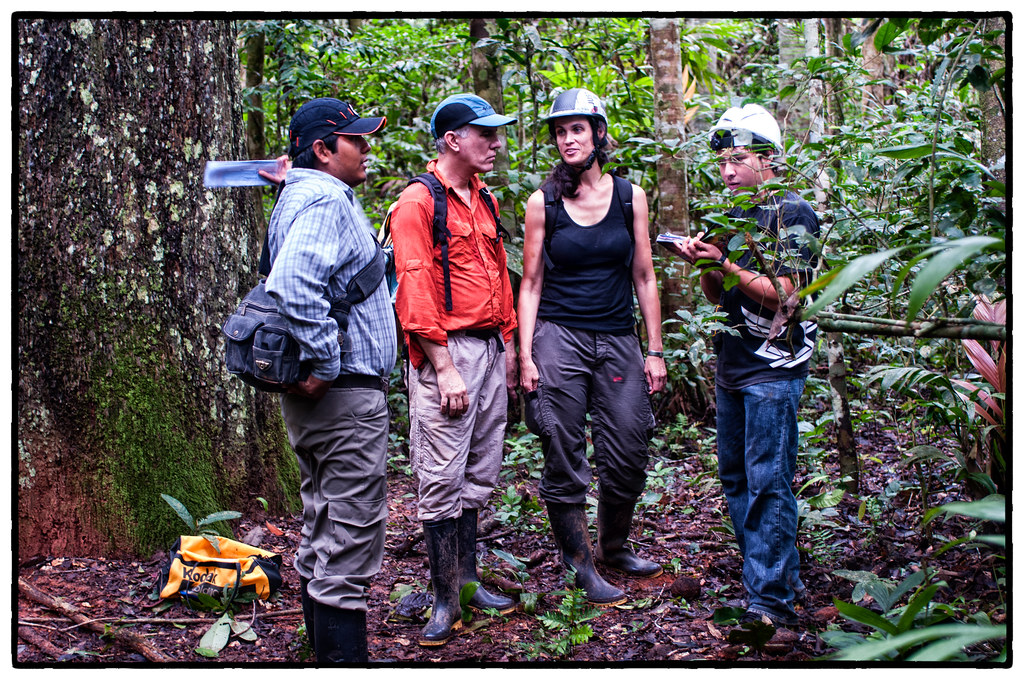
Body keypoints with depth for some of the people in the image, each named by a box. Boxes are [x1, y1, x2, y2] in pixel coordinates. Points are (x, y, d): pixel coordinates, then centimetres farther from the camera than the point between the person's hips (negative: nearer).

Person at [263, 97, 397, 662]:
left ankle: (322, 647, 29)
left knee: (322, 526, 18)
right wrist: (324, 365, -25)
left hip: (321, 394, 11)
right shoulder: (326, 200, -16)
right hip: (346, 394, -11)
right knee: (352, 532, -6)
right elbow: (295, 286, -31)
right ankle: (343, 656, 1)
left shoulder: (301, 196, 18)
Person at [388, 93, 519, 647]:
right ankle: (445, 600, 6)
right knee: (442, 482, -4)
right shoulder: (417, 203, -9)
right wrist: (445, 368, -18)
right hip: (445, 354, -8)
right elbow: (414, 292, -15)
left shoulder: (485, 203, 17)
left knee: (477, 477, 13)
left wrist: (508, 343, 16)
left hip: (490, 351, 8)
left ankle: (468, 581, 24)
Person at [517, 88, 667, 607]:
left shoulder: (630, 197, 6)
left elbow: (644, 278, 8)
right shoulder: (543, 203, 2)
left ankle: (614, 548, 27)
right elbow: (531, 284, 4)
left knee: (628, 456, 4)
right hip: (559, 338, -2)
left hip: (618, 341, 2)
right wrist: (526, 355, -4)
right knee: (564, 459, 0)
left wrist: (655, 351, 4)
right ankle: (581, 565, 14)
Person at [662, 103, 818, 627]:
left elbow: (782, 294, -15)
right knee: (735, 477, 12)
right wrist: (704, 264, -2)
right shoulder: (731, 215, 15)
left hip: (774, 369, -8)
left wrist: (724, 262, -20)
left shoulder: (792, 215, -7)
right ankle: (778, 577, 23)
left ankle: (771, 599, -3)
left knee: (767, 482, -8)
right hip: (731, 366, 8)